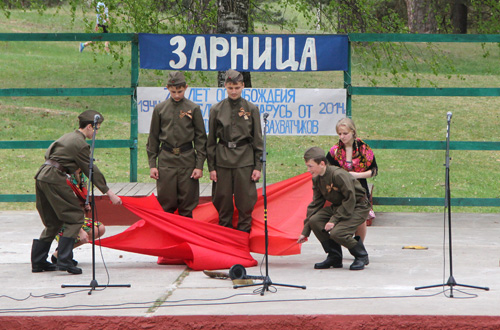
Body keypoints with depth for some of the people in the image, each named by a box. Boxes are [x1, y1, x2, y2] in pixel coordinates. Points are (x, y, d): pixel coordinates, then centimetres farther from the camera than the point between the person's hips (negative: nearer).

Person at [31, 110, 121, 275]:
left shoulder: (68, 137, 21)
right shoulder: (80, 144, -8)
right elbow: (92, 171, -6)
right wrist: (110, 194, -1)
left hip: (41, 176, 9)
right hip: (54, 178, -9)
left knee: (53, 222, 17)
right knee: (75, 216, -4)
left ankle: (38, 261, 16)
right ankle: (64, 260, -11)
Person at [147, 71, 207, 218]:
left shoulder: (193, 109, 2)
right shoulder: (160, 109, 5)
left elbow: (201, 138, 4)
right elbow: (153, 138, 10)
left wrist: (199, 165, -2)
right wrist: (152, 164, 4)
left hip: (187, 158, -1)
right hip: (166, 159, 1)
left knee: (187, 205, 1)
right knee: (166, 202, -1)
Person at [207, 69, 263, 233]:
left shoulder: (252, 109, 3)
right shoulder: (216, 110, 4)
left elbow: (258, 140, 5)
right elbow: (211, 141, 7)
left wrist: (258, 166, 0)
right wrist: (211, 167, 3)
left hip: (245, 160, -1)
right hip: (223, 160, 1)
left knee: (245, 201, 0)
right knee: (223, 201, 4)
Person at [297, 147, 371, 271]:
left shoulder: (338, 175, -28)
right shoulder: (317, 179, -1)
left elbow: (350, 200, -25)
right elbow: (315, 205, 5)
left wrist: (334, 219, -28)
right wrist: (305, 232, 3)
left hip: (358, 207, -8)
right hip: (338, 206, 8)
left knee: (336, 233, -28)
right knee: (315, 221, -14)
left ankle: (362, 257, -1)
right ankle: (334, 257, -1)